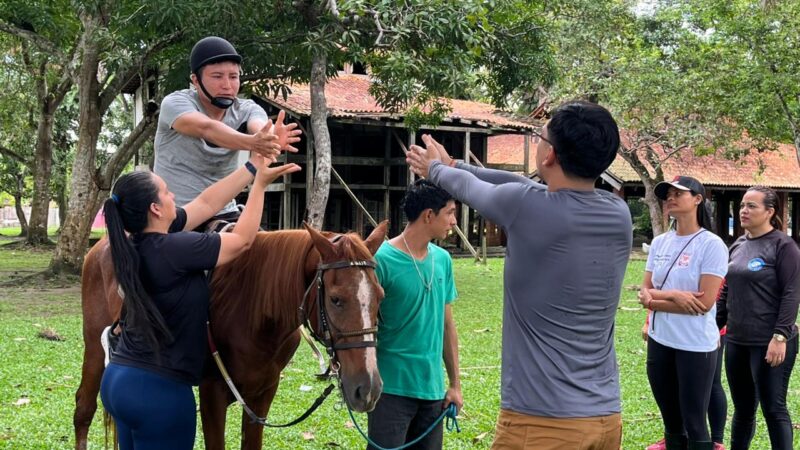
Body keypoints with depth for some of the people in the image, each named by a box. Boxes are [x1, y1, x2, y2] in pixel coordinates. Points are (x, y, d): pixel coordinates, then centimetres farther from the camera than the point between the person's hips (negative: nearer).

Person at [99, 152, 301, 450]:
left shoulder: (138, 242, 3)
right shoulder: (173, 248, -22)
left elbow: (206, 203, 12)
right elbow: (242, 240, -8)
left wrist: (253, 167, 13)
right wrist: (260, 184, 3)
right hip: (157, 390, -9)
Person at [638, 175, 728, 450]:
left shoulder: (712, 245, -11)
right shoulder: (659, 242, 6)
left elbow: (705, 302, -18)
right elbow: (645, 293, 5)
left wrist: (655, 299, -11)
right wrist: (672, 295, -15)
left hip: (695, 345, -6)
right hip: (659, 342, 6)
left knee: (694, 424, 1)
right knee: (671, 422, 16)